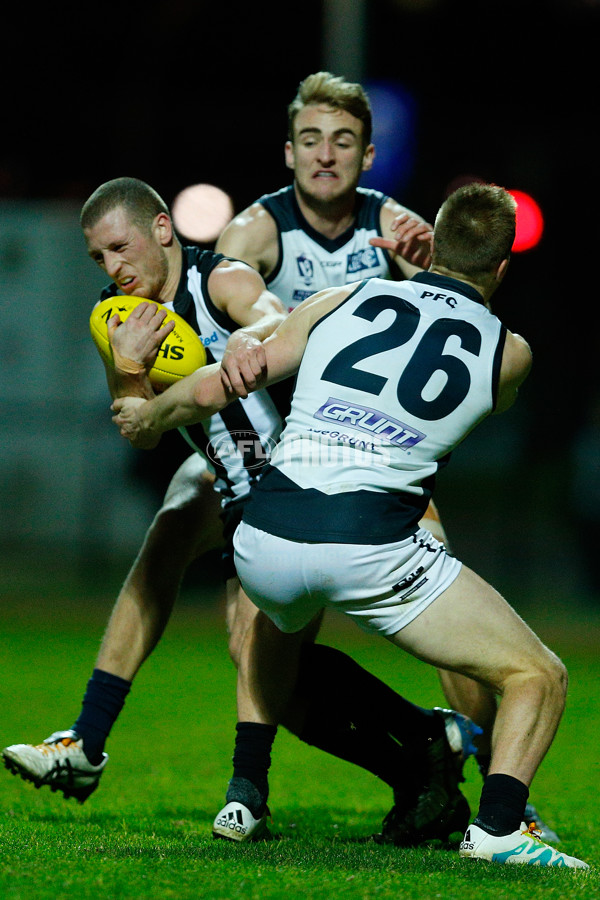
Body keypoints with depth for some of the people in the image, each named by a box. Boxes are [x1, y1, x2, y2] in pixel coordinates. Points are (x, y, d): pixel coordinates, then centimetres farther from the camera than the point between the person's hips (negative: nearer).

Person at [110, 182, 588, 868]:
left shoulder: (341, 301, 15)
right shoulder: (509, 353, 12)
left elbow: (214, 387, 15)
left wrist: (146, 416, 35)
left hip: (263, 538, 4)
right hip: (371, 549, -4)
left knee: (274, 625, 40)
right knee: (539, 679, 8)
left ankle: (244, 798, 33)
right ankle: (496, 825, -14)